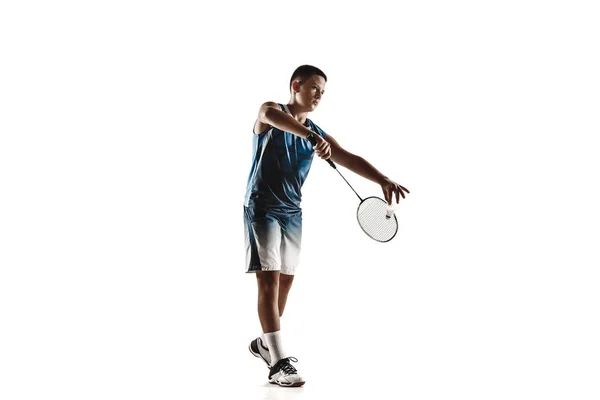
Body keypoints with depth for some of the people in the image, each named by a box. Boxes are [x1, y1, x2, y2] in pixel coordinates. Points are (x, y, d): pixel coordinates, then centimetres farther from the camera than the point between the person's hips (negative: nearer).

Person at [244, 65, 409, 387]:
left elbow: (349, 159, -6)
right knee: (269, 279, -13)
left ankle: (265, 343, 33)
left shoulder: (317, 134, 7)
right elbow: (271, 114, -34)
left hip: (292, 213, 6)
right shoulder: (270, 113, -7)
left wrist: (382, 180, -23)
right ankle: (278, 364, -15)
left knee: (285, 280, 12)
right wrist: (311, 136, -50)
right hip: (262, 209, -6)